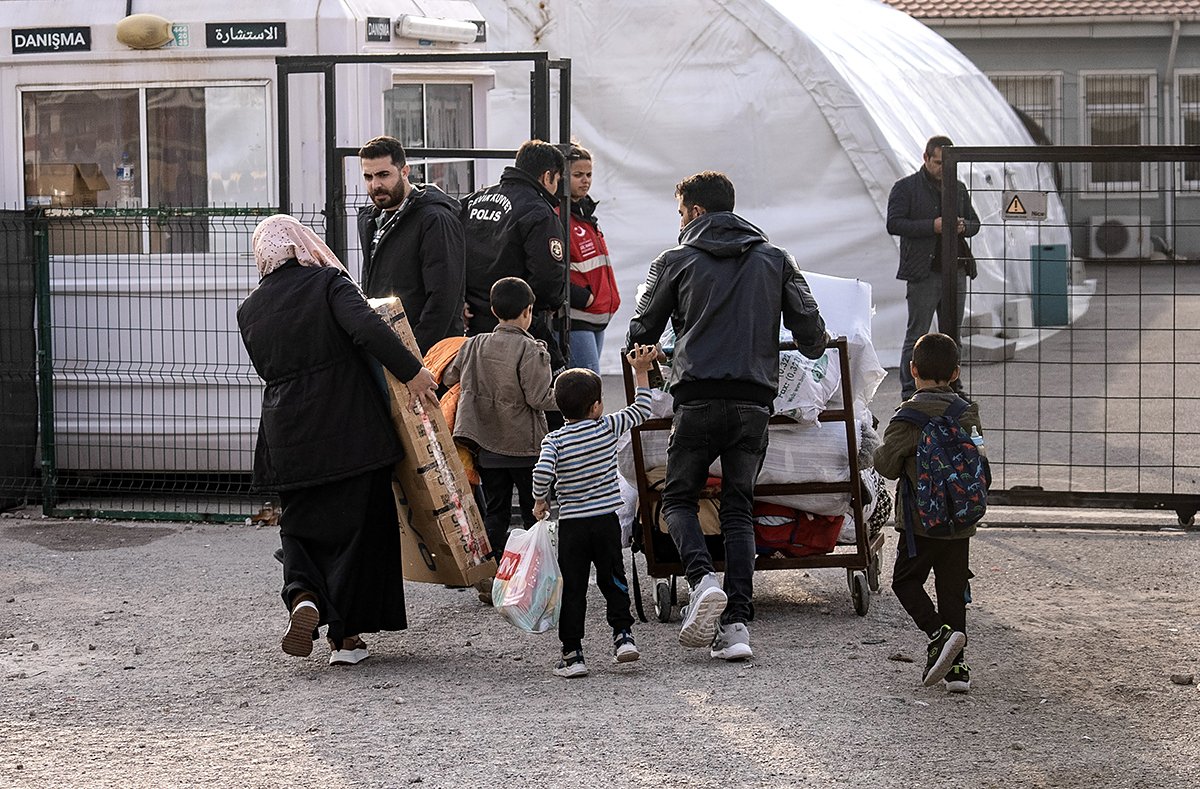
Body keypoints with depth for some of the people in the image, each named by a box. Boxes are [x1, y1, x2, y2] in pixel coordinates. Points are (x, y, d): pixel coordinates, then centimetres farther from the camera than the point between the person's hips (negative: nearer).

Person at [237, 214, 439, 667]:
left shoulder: (249, 311, 8)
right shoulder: (328, 282, -5)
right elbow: (366, 328, -21)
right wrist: (411, 371, -18)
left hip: (288, 438, 3)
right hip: (350, 432, -3)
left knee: (301, 527, 17)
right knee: (355, 526, 8)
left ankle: (303, 597, -12)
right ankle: (346, 637, 8)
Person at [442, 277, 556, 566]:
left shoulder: (474, 345, 0)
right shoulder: (530, 350, -15)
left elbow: (448, 377, 11)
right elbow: (538, 398, -18)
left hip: (488, 448, 4)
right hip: (525, 446, -4)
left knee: (494, 513, 12)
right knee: (534, 513, 7)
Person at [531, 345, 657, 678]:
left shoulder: (554, 441, -6)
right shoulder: (608, 427, -3)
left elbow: (542, 472, -21)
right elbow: (641, 410, 10)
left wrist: (540, 500, -2)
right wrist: (641, 371, 18)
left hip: (571, 524, -1)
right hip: (606, 520, 1)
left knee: (573, 589, 4)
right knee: (613, 581, 18)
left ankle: (572, 654, 4)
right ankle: (623, 634, 10)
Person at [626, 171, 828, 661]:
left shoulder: (676, 262, 5)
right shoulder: (775, 261, 12)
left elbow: (641, 335, 11)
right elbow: (811, 333, 9)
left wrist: (644, 352, 35)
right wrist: (815, 347, 34)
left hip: (697, 400, -3)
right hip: (754, 403, 3)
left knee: (679, 498, 11)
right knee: (738, 510, 8)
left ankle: (703, 578, -18)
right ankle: (737, 623, -4)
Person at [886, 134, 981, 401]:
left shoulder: (958, 188, 15)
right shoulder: (905, 187, -2)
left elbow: (974, 223, 21)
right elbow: (894, 224, -11)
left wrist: (963, 226, -4)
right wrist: (932, 226, -19)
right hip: (924, 273, -5)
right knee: (917, 334, -3)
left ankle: (951, 384, 21)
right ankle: (910, 389, 0)